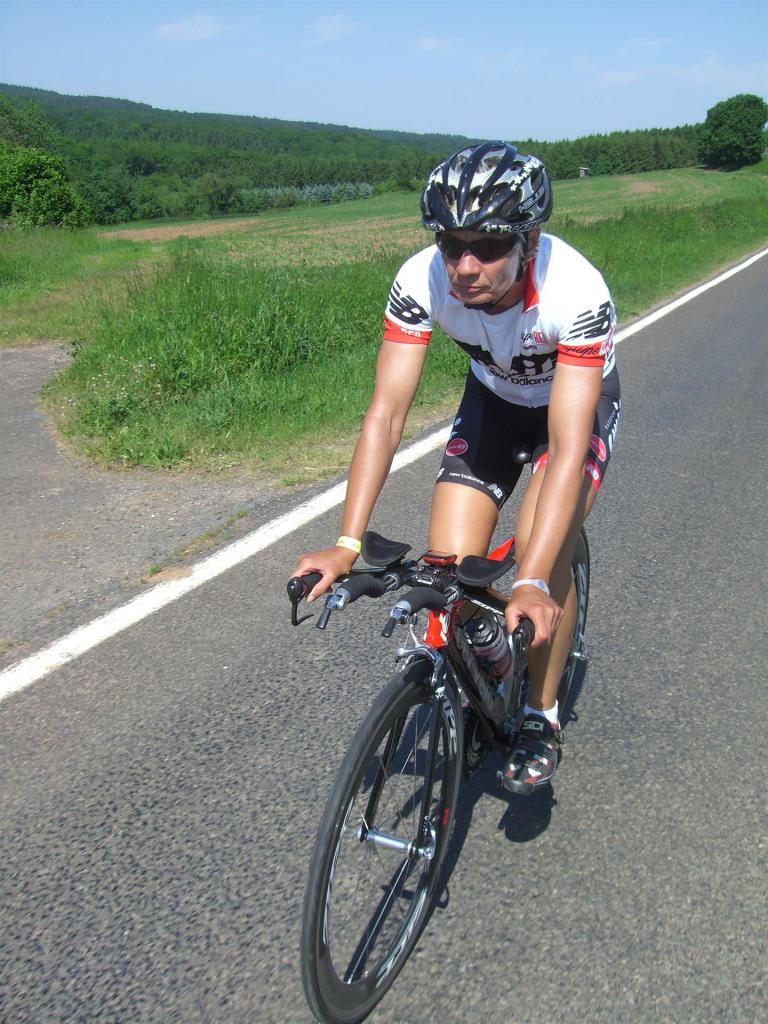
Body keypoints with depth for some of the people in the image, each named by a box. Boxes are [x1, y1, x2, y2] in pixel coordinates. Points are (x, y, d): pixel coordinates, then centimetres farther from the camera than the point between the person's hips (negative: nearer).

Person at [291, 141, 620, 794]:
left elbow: (567, 446, -42)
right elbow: (387, 412, -30)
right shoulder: (421, 280, -30)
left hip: (578, 399, -3)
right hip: (494, 397, 3)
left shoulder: (577, 293, -39)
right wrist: (347, 543, -38)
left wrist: (532, 583, -51)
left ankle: (543, 717, 1)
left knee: (542, 551, -25)